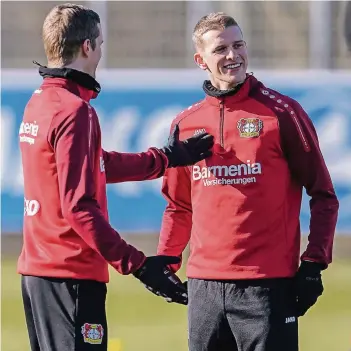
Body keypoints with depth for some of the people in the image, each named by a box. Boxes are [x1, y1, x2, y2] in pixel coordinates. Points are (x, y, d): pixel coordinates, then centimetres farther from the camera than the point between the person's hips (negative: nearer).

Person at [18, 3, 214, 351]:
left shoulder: (38, 103, 13)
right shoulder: (73, 111, -16)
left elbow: (98, 165, 22)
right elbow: (79, 207, -22)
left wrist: (166, 158, 30)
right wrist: (137, 265, -24)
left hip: (36, 269, 10)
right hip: (72, 274, -10)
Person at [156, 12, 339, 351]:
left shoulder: (281, 112, -1)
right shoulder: (186, 123, 11)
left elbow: (323, 195, 1)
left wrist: (314, 264, -7)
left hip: (268, 284, -4)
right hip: (204, 283, 4)